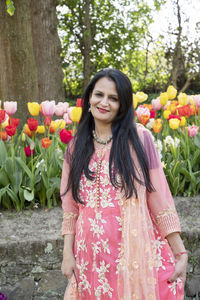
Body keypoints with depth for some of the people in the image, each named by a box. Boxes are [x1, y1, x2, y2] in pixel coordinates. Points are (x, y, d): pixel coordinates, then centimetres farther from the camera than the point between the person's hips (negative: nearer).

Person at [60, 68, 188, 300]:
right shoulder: (76, 146, 7)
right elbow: (70, 206, 8)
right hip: (91, 253, 3)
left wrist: (180, 254, -7)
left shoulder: (139, 138, -4)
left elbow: (160, 197, -6)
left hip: (136, 250, -3)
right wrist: (68, 253, 3)